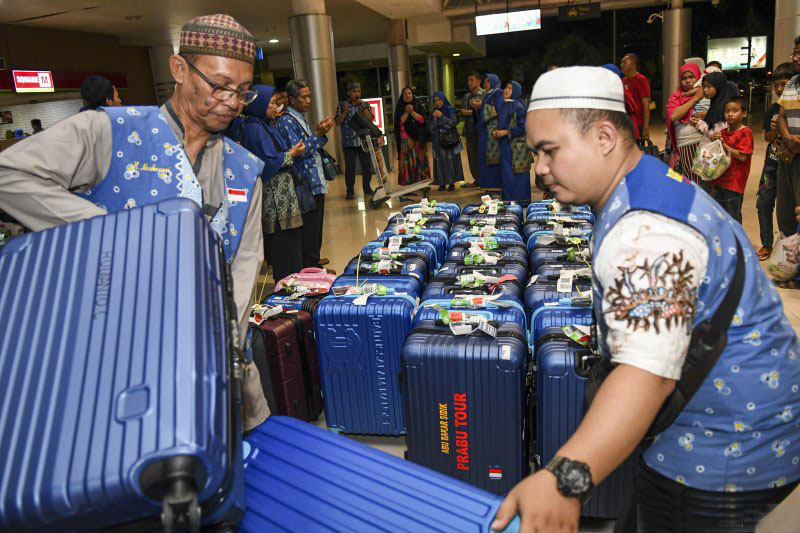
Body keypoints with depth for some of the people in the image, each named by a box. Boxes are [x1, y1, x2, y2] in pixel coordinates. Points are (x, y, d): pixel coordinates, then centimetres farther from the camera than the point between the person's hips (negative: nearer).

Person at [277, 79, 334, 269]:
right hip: (306, 185, -9)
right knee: (309, 227, -2)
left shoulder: (301, 118, 16)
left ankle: (313, 260, 29)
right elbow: (298, 151, -19)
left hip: (316, 183, 9)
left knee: (315, 225, 17)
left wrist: (321, 132, 6)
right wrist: (318, 134, -19)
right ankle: (310, 266, 6)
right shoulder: (286, 121, -13)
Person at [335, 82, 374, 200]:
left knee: (367, 166, 5)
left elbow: (370, 119, -3)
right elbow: (337, 122, 0)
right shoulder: (342, 105, 6)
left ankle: (366, 188, 21)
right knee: (349, 168, -3)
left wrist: (363, 106, -10)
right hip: (349, 142, -2)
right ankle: (350, 191, 5)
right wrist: (345, 111, -13)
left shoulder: (365, 105, 11)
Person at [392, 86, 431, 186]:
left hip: (418, 138, 1)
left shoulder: (418, 105, 10)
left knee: (420, 161, -1)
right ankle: (408, 185, -9)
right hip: (405, 139, -1)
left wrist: (412, 112, -11)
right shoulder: (399, 107, 9)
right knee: (407, 162, -8)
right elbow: (399, 122, -4)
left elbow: (422, 120, -1)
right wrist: (406, 112, -13)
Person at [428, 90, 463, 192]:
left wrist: (441, 117, -14)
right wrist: (434, 118, -11)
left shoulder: (450, 110, 1)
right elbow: (430, 128, 4)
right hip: (438, 142, 3)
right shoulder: (433, 113, 11)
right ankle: (442, 183, 2)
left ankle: (452, 183, 2)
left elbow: (453, 123, -11)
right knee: (440, 162, -2)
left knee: (451, 161, -4)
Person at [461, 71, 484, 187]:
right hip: (469, 129, 7)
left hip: (480, 130, -7)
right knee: (472, 156, 8)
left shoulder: (484, 94, -6)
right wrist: (462, 113, 1)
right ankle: (477, 179, 16)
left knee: (481, 156, -5)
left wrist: (473, 112, -19)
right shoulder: (466, 96, 17)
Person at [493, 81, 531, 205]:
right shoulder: (503, 105, 12)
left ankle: (520, 200, 4)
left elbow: (522, 127, -16)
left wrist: (505, 132, -14)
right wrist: (498, 132, 4)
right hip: (505, 144, 8)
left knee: (515, 172, -4)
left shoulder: (518, 107, -11)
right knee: (506, 172, 10)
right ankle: (508, 199, 18)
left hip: (516, 146, -8)